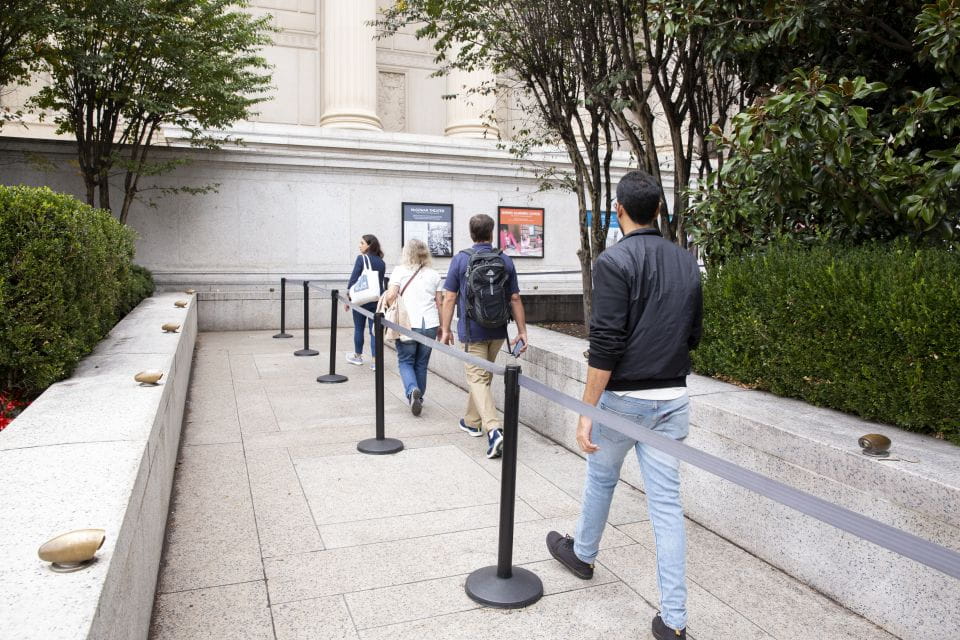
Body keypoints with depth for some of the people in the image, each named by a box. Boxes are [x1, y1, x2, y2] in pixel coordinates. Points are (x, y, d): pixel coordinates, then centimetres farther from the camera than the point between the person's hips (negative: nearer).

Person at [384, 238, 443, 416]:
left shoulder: (400, 271, -1)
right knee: (421, 364, 15)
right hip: (430, 324, 3)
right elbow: (439, 303, 9)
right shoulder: (434, 274, 8)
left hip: (408, 323, -3)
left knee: (405, 361, 10)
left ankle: (412, 390, -14)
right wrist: (442, 328, 16)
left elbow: (390, 296, -12)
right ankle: (418, 398, 23)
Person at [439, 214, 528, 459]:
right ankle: (472, 421, 34)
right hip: (498, 331, 4)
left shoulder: (460, 259, -7)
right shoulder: (505, 261, 0)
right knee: (482, 376, 20)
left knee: (477, 379, -3)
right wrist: (522, 331, 6)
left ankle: (494, 429, -19)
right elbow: (515, 299, 1)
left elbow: (449, 298, -7)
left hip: (472, 331, -4)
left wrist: (445, 329, 1)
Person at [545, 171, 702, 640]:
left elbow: (605, 345, -20)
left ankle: (582, 553, 45)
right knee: (666, 501, 8)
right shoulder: (686, 262, 6)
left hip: (623, 397, -4)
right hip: (672, 398, 5)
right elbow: (693, 335, 13)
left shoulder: (615, 261, -14)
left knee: (601, 478, 19)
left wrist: (586, 412, -16)